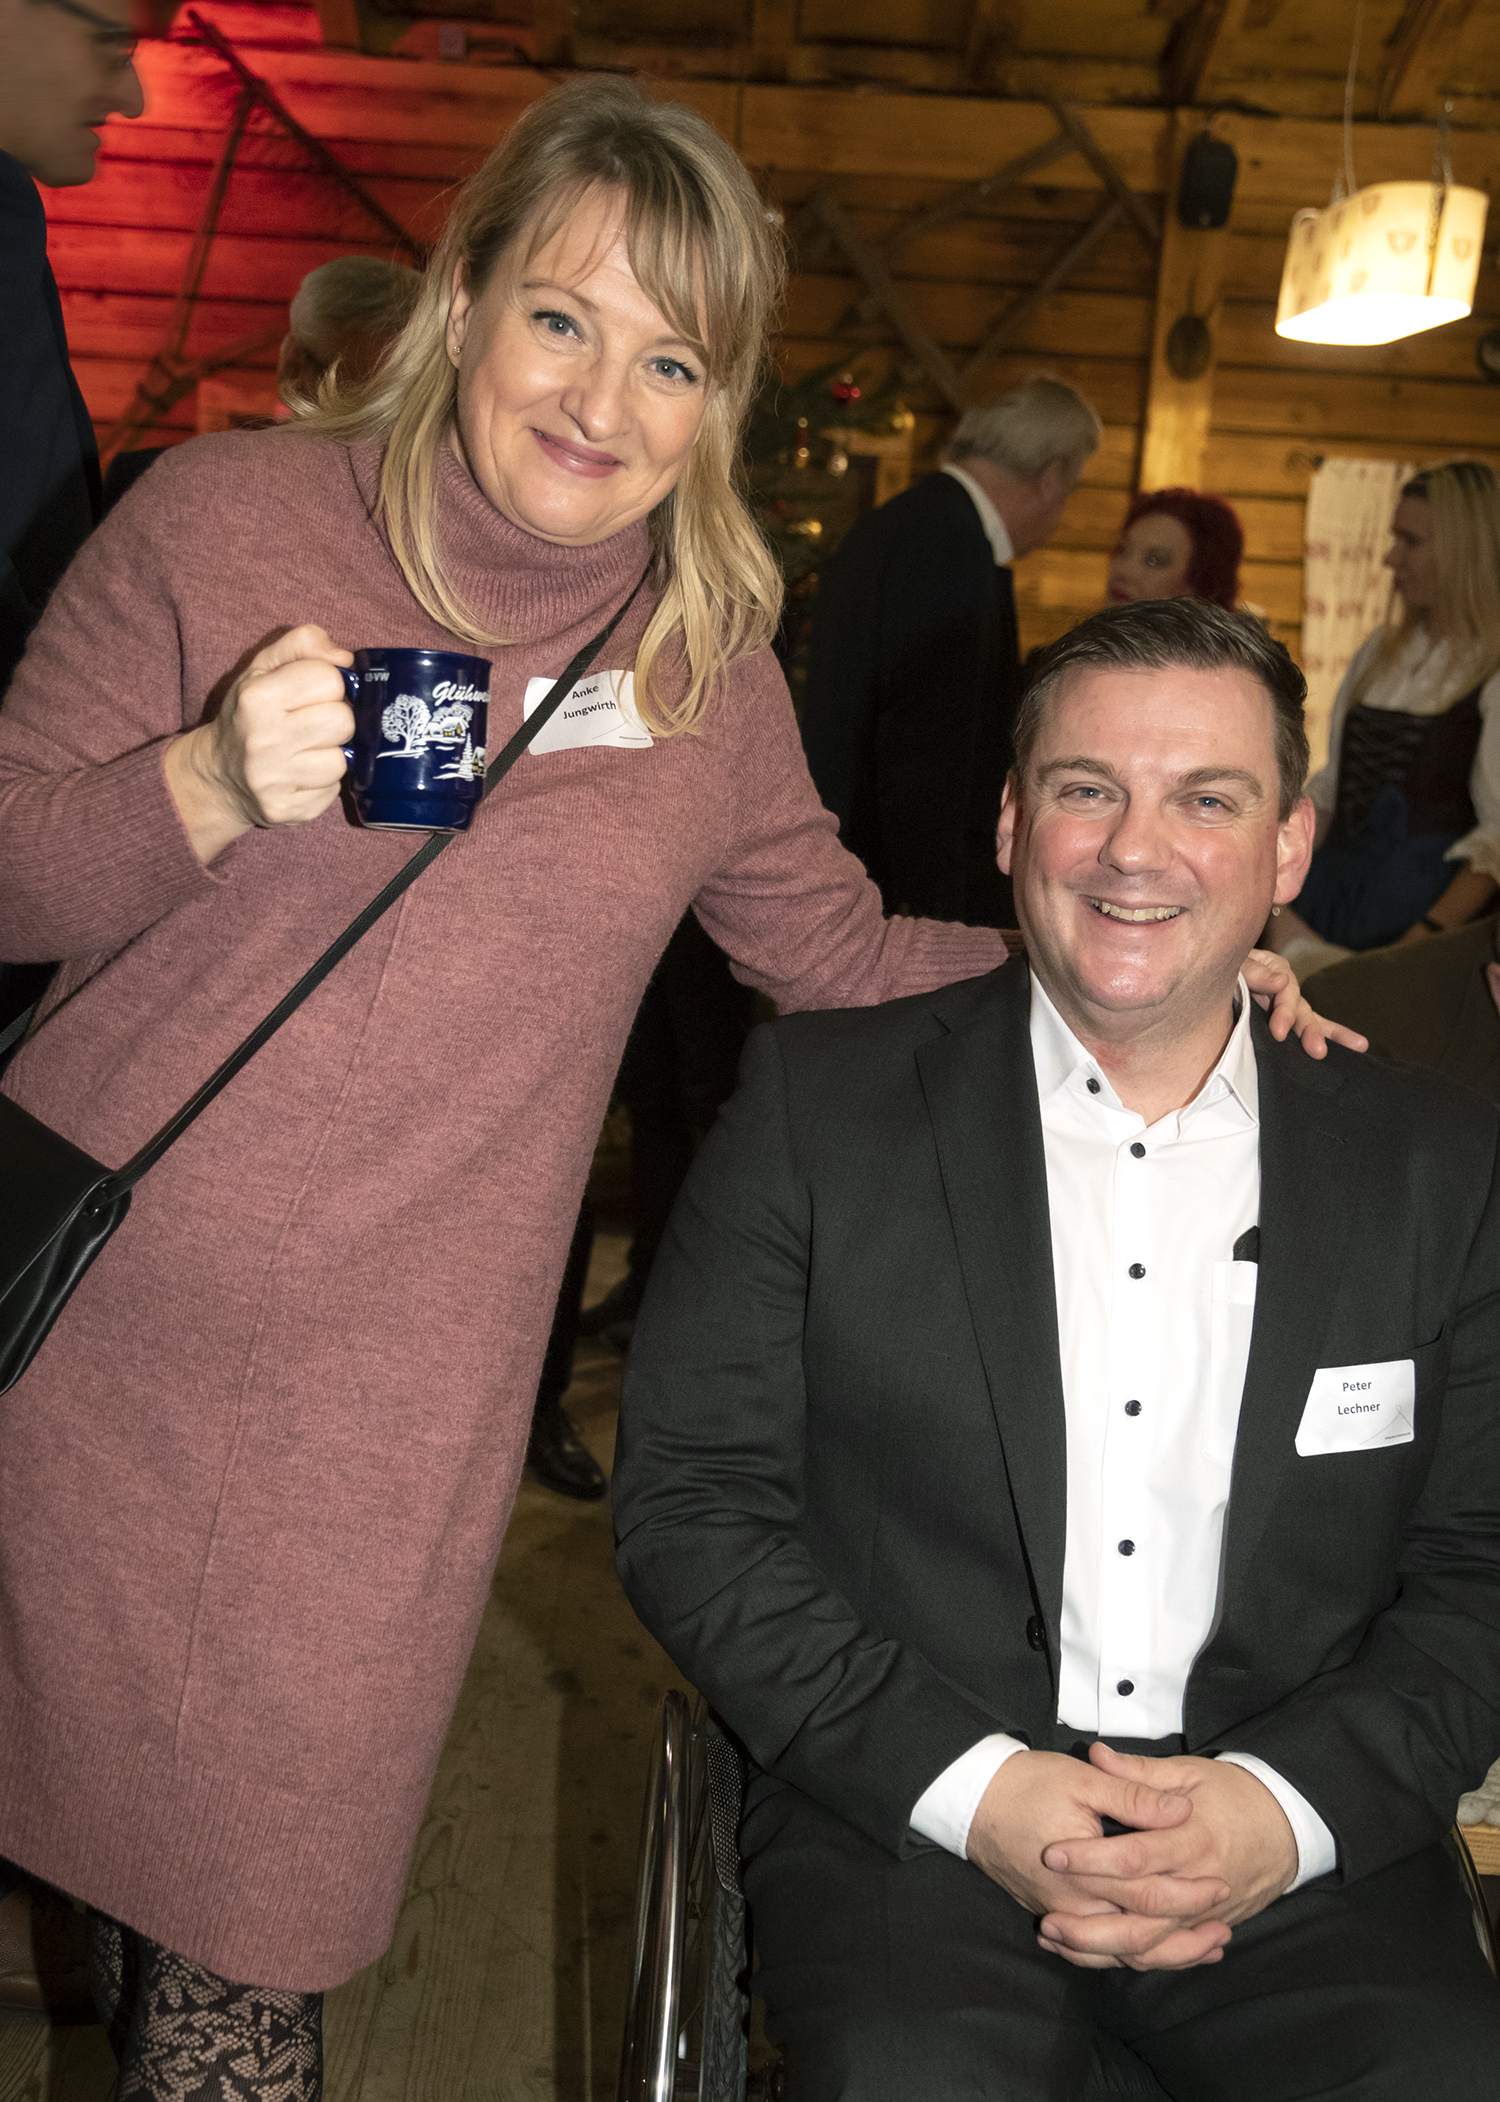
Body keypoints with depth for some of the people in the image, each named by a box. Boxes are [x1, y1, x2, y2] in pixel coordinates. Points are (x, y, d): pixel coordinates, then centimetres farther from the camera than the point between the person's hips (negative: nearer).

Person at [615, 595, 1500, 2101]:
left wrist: (1289, 1805, -11)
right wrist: (974, 1788, -12)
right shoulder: (819, 1102, 0)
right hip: (908, 1817, -2)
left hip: (1307, 1847, 2)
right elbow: (689, 1506, -3)